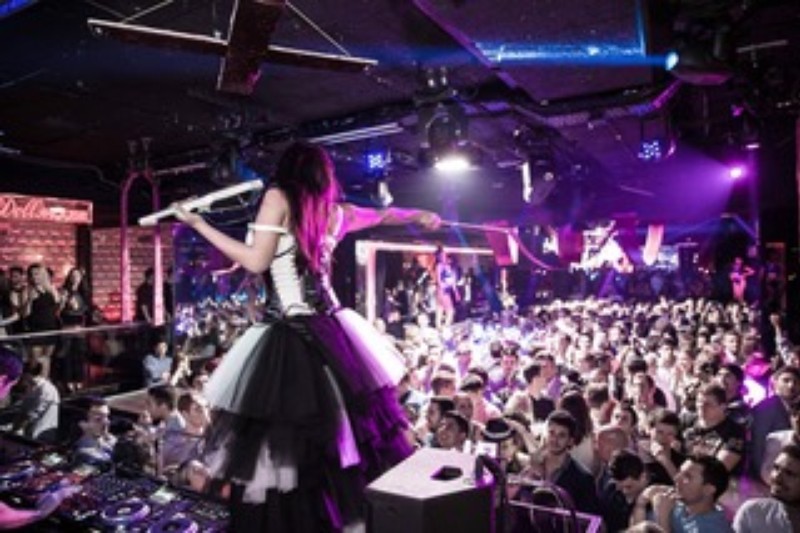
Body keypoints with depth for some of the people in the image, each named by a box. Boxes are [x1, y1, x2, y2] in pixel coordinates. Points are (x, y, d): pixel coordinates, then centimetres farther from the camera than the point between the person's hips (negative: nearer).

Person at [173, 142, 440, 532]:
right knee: (349, 430, 16)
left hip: (294, 339, -6)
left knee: (286, 450, 2)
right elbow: (383, 214, 27)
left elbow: (256, 262, -8)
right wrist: (421, 215, 45)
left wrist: (198, 223, 1)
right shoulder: (334, 211, 12)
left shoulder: (279, 197, -3)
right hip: (334, 332, 7)